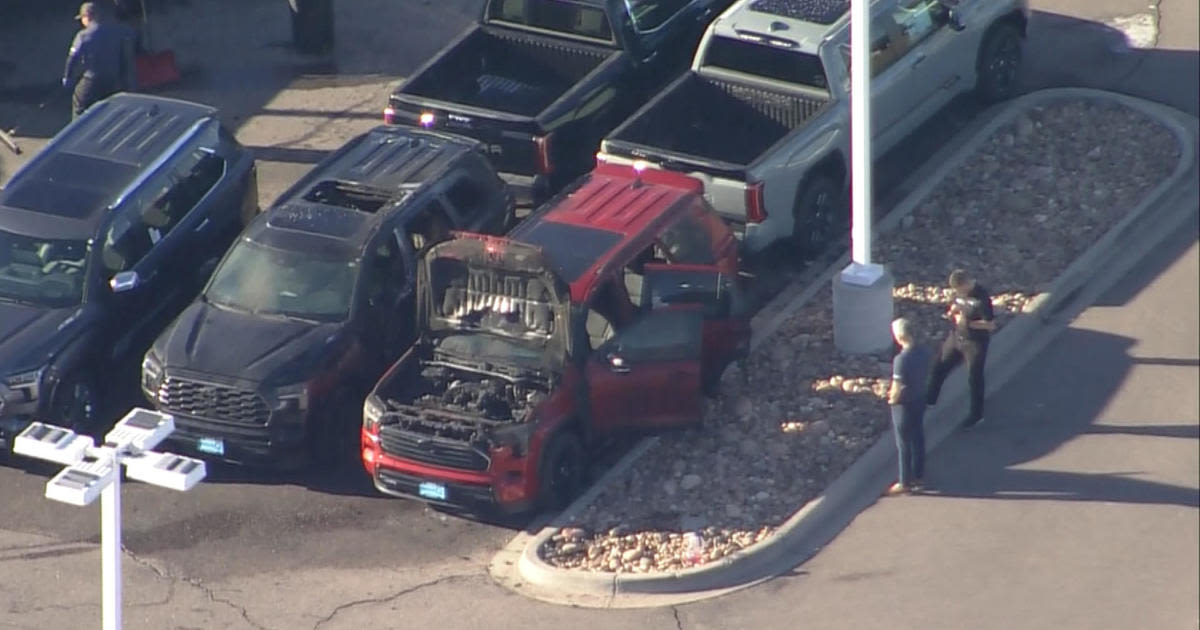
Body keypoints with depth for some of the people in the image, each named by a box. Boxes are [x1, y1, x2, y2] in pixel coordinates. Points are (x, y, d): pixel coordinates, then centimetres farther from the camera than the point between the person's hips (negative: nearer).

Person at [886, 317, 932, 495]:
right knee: (918, 439, 21)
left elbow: (897, 388, -28)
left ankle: (905, 483, 18)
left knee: (904, 444, 7)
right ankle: (919, 476, 34)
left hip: (904, 404, -7)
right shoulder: (925, 352, -7)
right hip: (920, 399, 7)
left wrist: (893, 399, -4)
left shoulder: (901, 359, -31)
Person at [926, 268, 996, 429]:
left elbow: (991, 324, -23)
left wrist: (968, 323, -28)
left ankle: (977, 414, 25)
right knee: (939, 367, 17)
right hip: (956, 337, 7)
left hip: (975, 342, -7)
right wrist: (952, 312, -9)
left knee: (974, 378, 7)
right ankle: (929, 399, 37)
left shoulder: (981, 297, -26)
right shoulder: (959, 292, -5)